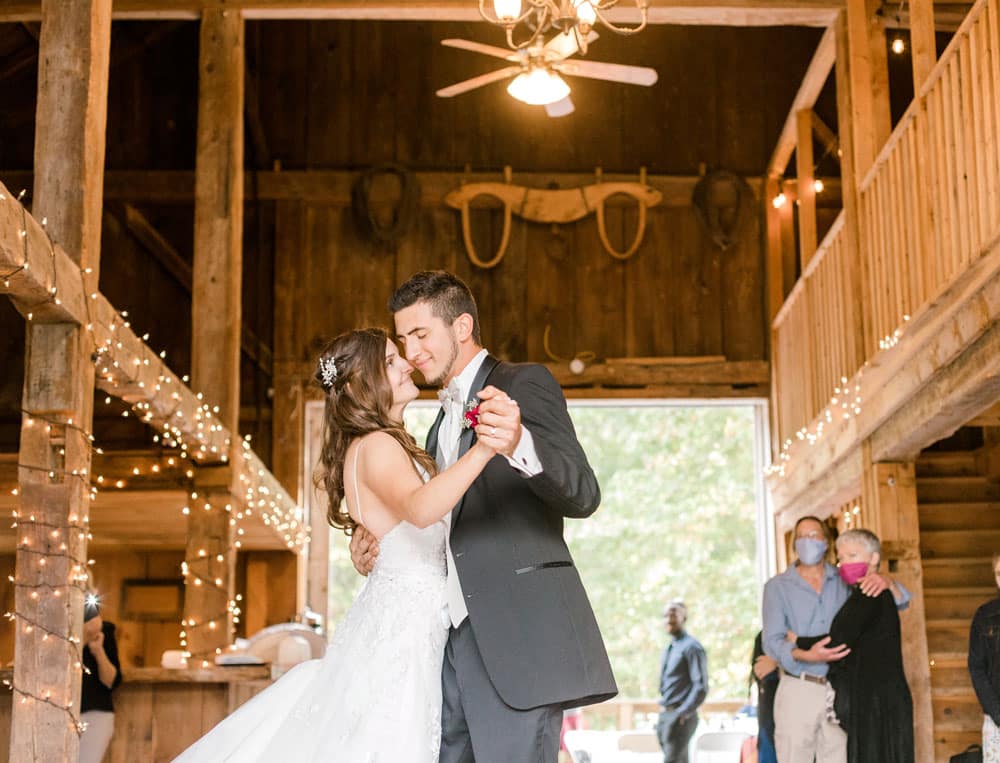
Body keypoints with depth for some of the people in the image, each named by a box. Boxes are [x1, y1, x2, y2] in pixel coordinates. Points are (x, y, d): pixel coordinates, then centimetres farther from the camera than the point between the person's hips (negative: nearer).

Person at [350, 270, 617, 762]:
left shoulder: (524, 383, -3)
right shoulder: (445, 417, 23)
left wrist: (520, 446, -35)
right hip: (457, 638, 8)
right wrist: (380, 545, 8)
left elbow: (582, 495, -15)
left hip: (516, 636, -8)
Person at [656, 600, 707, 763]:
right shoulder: (668, 650, 18)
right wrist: (663, 715, 14)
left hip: (680, 717, -8)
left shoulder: (691, 647, -9)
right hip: (665, 715, 8)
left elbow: (701, 687, -15)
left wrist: (683, 713, -19)